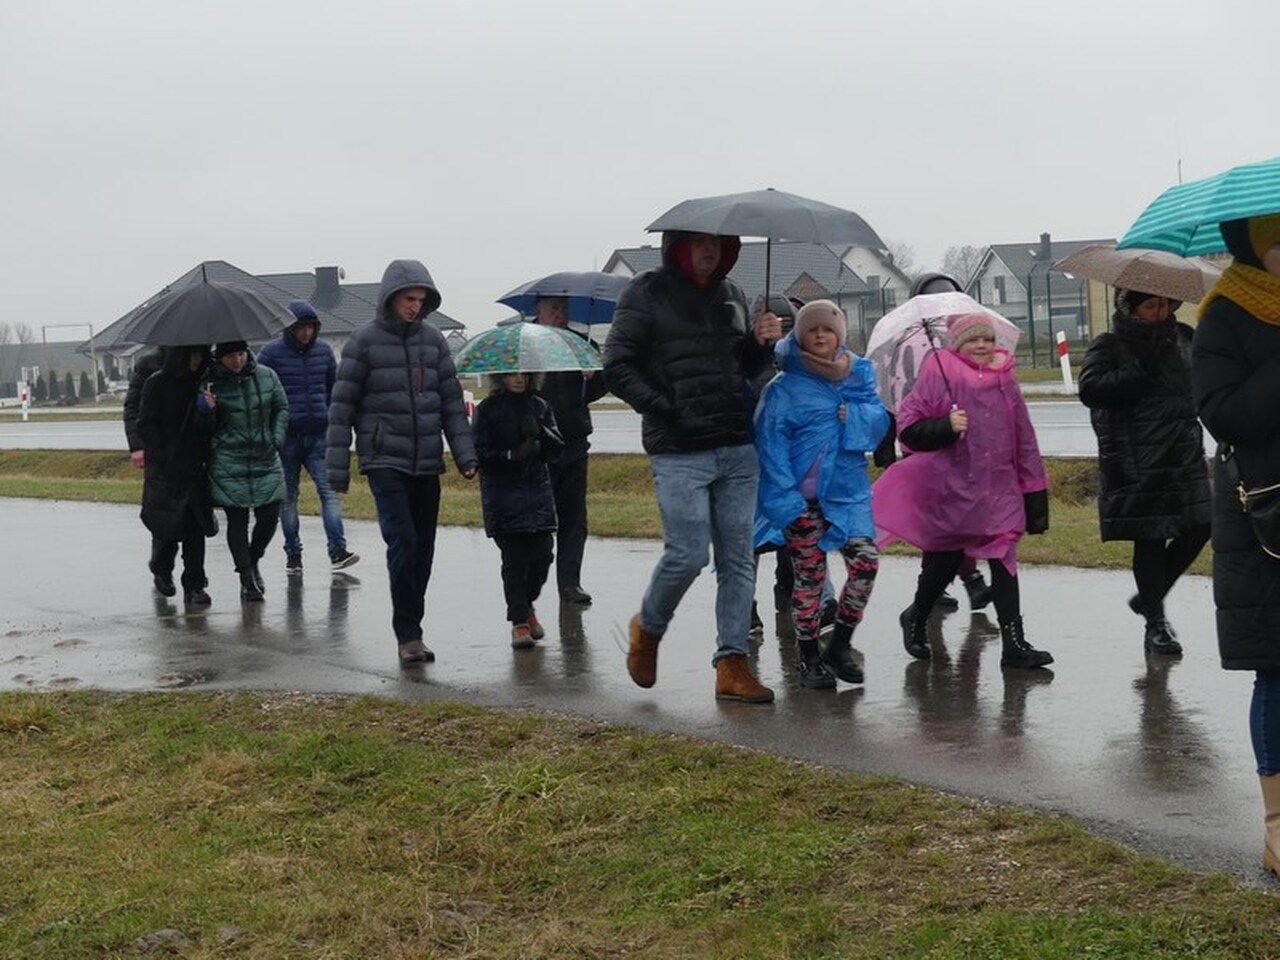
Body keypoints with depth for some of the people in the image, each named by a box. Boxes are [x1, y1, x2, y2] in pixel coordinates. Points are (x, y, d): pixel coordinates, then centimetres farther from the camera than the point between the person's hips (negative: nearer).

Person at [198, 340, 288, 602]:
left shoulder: (266, 376, 2)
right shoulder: (211, 382, -5)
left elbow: (282, 409, 15)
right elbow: (205, 428, 2)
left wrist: (276, 439, 3)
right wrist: (207, 410, -19)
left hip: (265, 461, 3)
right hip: (228, 464, -3)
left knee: (269, 516, 2)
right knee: (237, 520, 0)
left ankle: (253, 561, 28)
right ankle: (247, 578, 8)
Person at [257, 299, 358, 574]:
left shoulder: (323, 350, 7)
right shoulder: (271, 353, -4)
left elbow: (333, 388, 19)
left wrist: (332, 422, 18)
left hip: (318, 435, 2)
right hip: (286, 437, -2)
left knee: (329, 490, -9)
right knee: (288, 496, 7)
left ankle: (338, 550, -13)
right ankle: (293, 553, 17)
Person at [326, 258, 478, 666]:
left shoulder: (433, 339, 10)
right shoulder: (365, 340, -2)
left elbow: (452, 400, 11)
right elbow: (342, 405, -1)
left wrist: (464, 453, 1)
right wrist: (338, 468, -5)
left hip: (427, 463, 5)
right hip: (384, 460, -4)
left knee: (423, 547, 6)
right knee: (402, 541, -14)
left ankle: (411, 626, 17)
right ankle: (408, 634, -10)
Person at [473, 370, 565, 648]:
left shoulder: (539, 406, 10)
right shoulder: (487, 409, -1)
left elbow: (556, 450, 5)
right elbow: (479, 453, -7)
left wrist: (540, 432, -14)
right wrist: (513, 455, -20)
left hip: (538, 492, 3)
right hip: (502, 495, -3)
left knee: (542, 555, 0)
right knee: (513, 560, -4)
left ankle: (527, 605, 25)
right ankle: (519, 621, 3)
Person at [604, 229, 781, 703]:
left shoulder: (730, 294, 16)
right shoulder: (647, 294, -2)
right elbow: (617, 366, -5)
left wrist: (760, 343, 3)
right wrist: (664, 410, -13)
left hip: (738, 450, 5)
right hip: (679, 453, -5)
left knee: (738, 560, 3)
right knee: (687, 555, -8)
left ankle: (732, 664, 9)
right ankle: (648, 628, 21)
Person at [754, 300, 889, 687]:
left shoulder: (859, 374, 8)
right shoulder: (784, 388, -5)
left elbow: (879, 421, 5)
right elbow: (771, 444, -9)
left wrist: (852, 415, -17)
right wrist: (784, 500, -16)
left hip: (848, 489, 3)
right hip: (802, 495, -3)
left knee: (866, 561, -8)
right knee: (809, 575, 2)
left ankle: (839, 645, 11)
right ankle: (809, 658, 16)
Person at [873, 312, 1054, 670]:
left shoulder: (1003, 379, 9)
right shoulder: (938, 373, -5)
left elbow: (1023, 436, 13)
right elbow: (908, 428, -7)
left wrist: (1034, 488, 12)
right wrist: (946, 426, -24)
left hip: (998, 486, 3)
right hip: (951, 488, -3)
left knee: (1004, 560, -5)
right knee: (943, 562, 8)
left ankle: (1014, 642, -3)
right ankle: (916, 620, 35)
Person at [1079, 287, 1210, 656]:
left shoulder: (1184, 338, 12)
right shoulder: (1109, 346, -3)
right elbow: (1090, 388, -18)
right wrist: (1143, 375, -19)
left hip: (1184, 456, 5)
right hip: (1137, 463, -5)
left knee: (1198, 528, 1)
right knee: (1150, 540, 0)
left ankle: (1150, 598, 23)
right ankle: (1155, 624, 13)